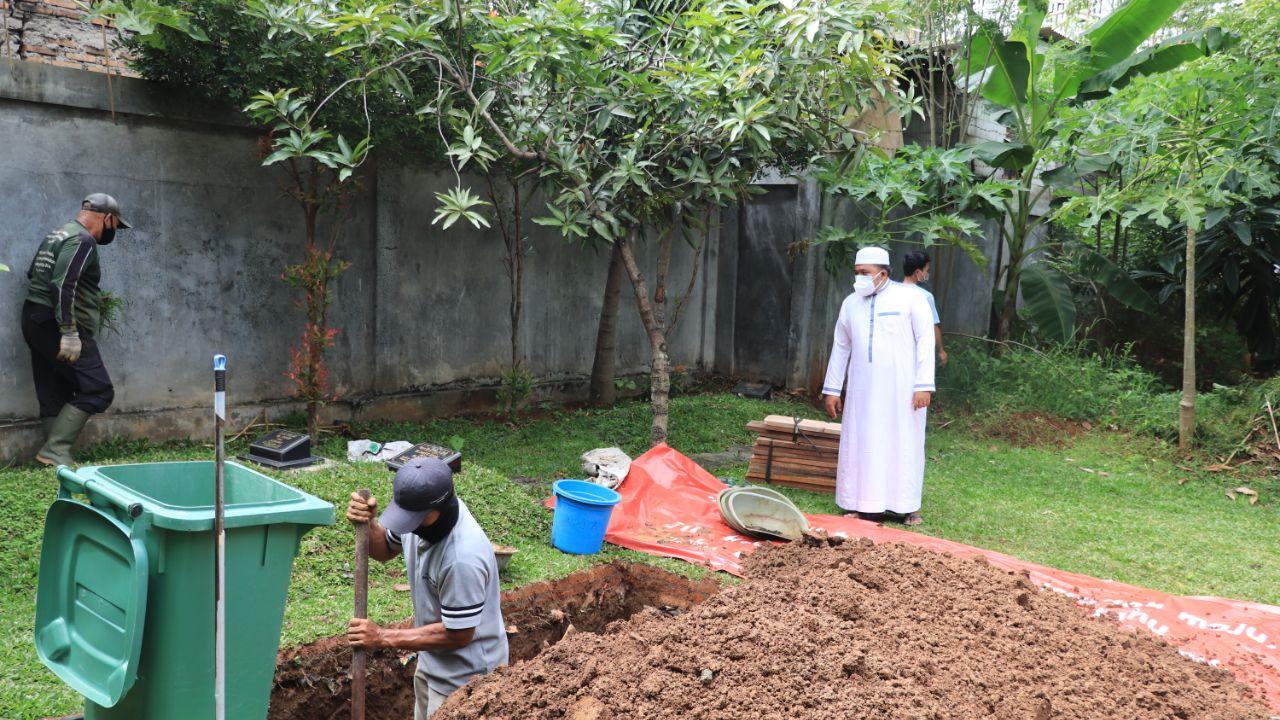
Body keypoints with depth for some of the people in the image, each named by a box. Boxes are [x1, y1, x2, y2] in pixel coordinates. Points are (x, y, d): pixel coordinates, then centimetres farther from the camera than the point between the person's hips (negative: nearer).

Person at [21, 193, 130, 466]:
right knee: (98, 391, -9)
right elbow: (64, 284, -23)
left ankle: (54, 454, 11)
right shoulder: (83, 240, -12)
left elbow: (32, 274, 25)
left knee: (53, 396, 10)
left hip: (34, 321, 10)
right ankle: (55, 450, -12)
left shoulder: (56, 236, 18)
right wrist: (69, 332, -26)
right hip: (56, 326, -10)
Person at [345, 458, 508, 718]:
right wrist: (366, 522, -15)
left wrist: (383, 637, -21)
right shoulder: (421, 512, -13)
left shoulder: (463, 558, -37)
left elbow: (457, 635, -27)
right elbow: (385, 549, 8)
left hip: (464, 676, -8)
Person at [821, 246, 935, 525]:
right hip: (863, 390, 4)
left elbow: (925, 342, -5)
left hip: (901, 389, -4)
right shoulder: (851, 303, 10)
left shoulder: (911, 298, -2)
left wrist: (924, 385, -12)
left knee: (904, 444, 0)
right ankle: (864, 504, 10)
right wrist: (831, 389, 12)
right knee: (861, 445, 3)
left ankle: (908, 507, 8)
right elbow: (841, 348, 14)